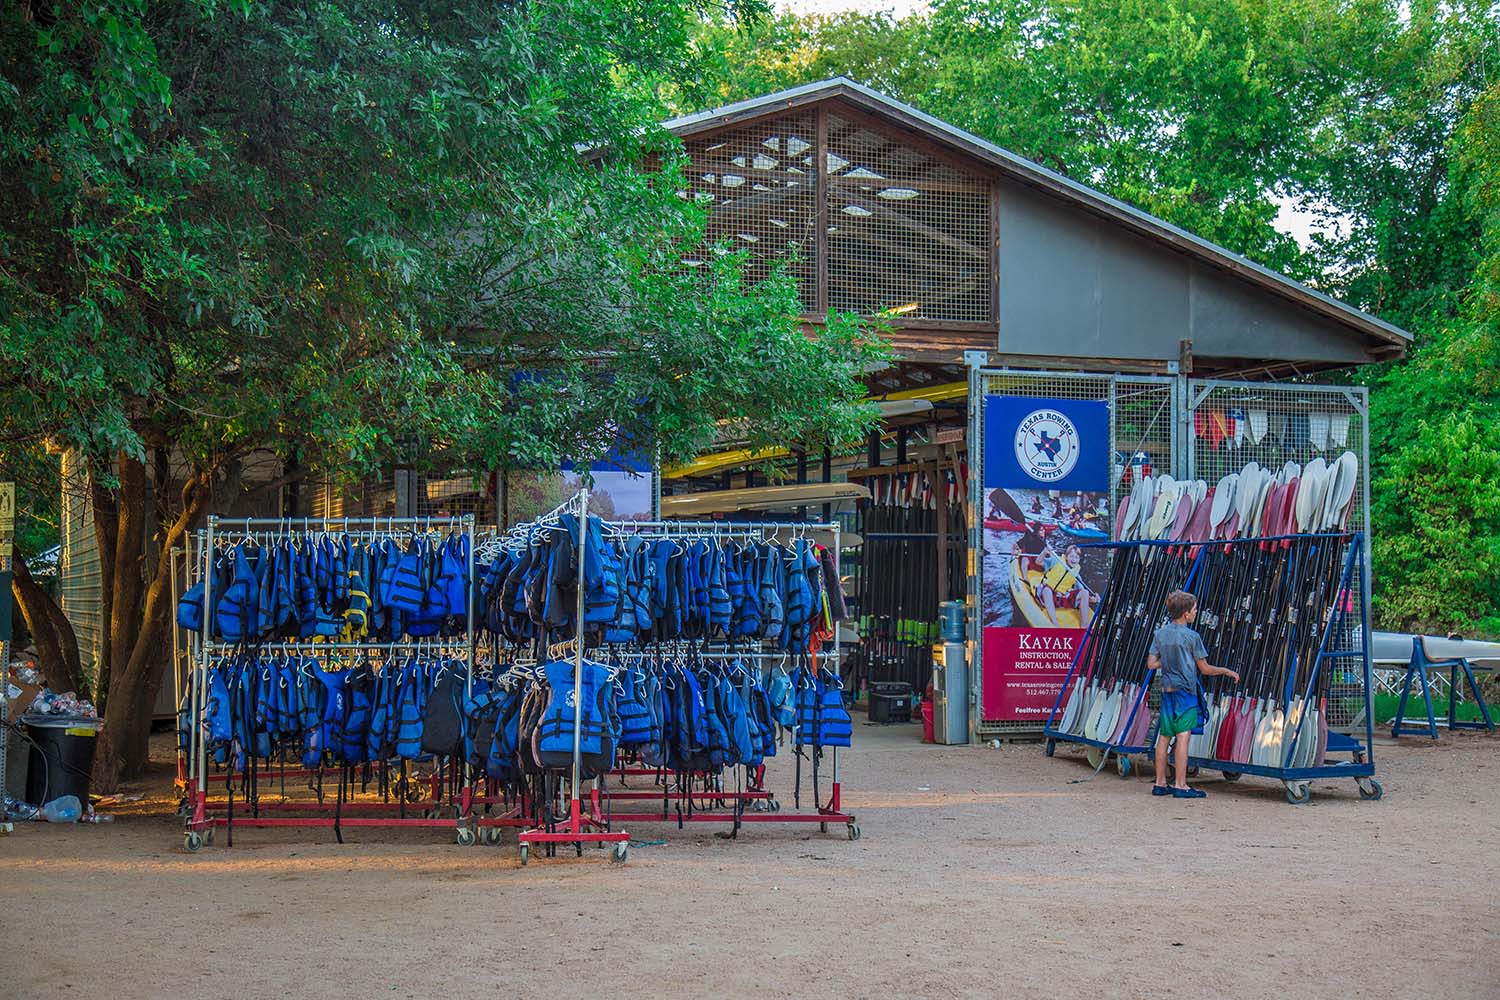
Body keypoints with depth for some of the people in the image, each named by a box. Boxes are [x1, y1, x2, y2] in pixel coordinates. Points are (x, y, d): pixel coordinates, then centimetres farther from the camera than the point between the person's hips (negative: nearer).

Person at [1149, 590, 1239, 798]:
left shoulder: (1160, 634, 7)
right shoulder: (1192, 637, -8)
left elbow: (1151, 664, 6)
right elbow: (1205, 669, -3)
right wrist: (1226, 671, 11)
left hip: (1166, 691, 6)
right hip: (1185, 691, -6)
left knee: (1164, 736, 9)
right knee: (1183, 736, -7)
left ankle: (1160, 783, 13)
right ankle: (1181, 785, -10)